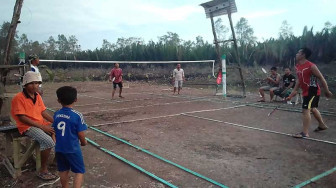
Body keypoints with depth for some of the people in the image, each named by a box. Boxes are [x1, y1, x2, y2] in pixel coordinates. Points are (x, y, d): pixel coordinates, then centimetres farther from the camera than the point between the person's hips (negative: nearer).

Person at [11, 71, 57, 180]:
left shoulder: (37, 96, 9)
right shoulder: (19, 98, -13)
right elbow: (22, 118, -17)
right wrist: (42, 126, -20)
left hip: (42, 124, 7)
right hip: (28, 127, -7)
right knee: (48, 141, -28)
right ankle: (43, 171, -13)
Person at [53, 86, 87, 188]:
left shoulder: (56, 114, -2)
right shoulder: (77, 115, -18)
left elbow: (54, 130, 7)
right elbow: (81, 134, -14)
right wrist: (84, 142, 7)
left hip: (59, 148, 5)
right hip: (73, 149, -5)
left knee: (63, 170, 21)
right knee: (79, 171, 7)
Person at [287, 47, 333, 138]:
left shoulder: (311, 66, -20)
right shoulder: (298, 66, 5)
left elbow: (321, 78, -15)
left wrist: (327, 91, -11)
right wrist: (293, 92, 13)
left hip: (313, 91, -9)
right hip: (306, 92, 9)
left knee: (305, 110, -12)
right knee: (312, 109, 24)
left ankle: (305, 133, -6)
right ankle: (322, 125, 44)